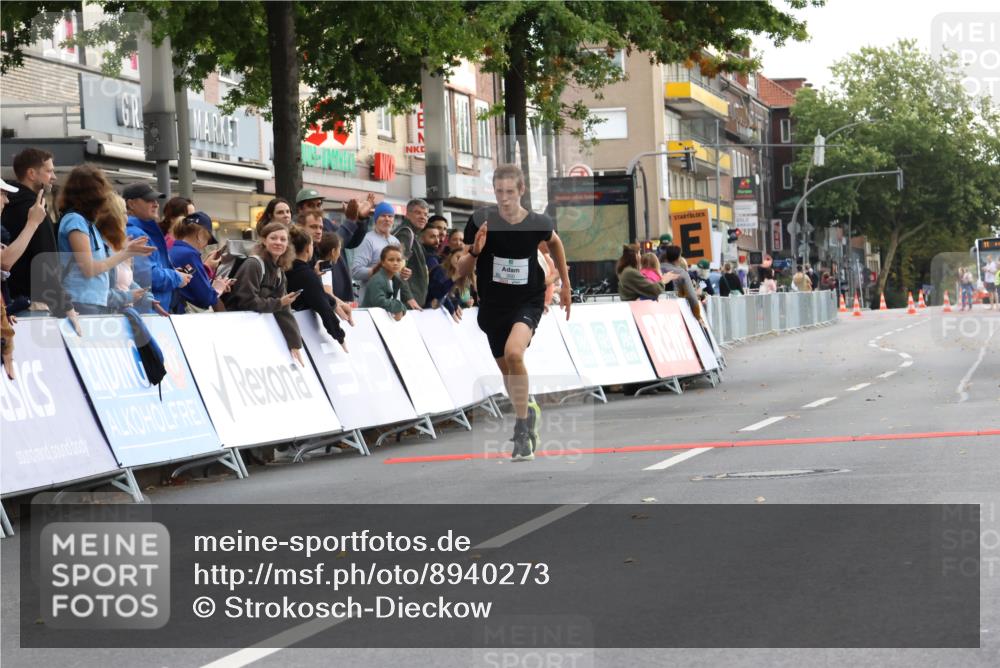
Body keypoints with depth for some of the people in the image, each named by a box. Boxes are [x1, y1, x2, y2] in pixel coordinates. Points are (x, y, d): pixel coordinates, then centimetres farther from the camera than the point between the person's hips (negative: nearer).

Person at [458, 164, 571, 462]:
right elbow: (463, 270, -6)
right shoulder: (481, 220, -14)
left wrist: (565, 284, 19)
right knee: (506, 370, 15)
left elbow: (554, 243, 14)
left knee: (513, 352, -29)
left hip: (528, 302, -3)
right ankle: (528, 412, 45)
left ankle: (522, 427, -16)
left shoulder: (538, 223, -12)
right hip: (493, 305, 3)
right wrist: (475, 251, -27)